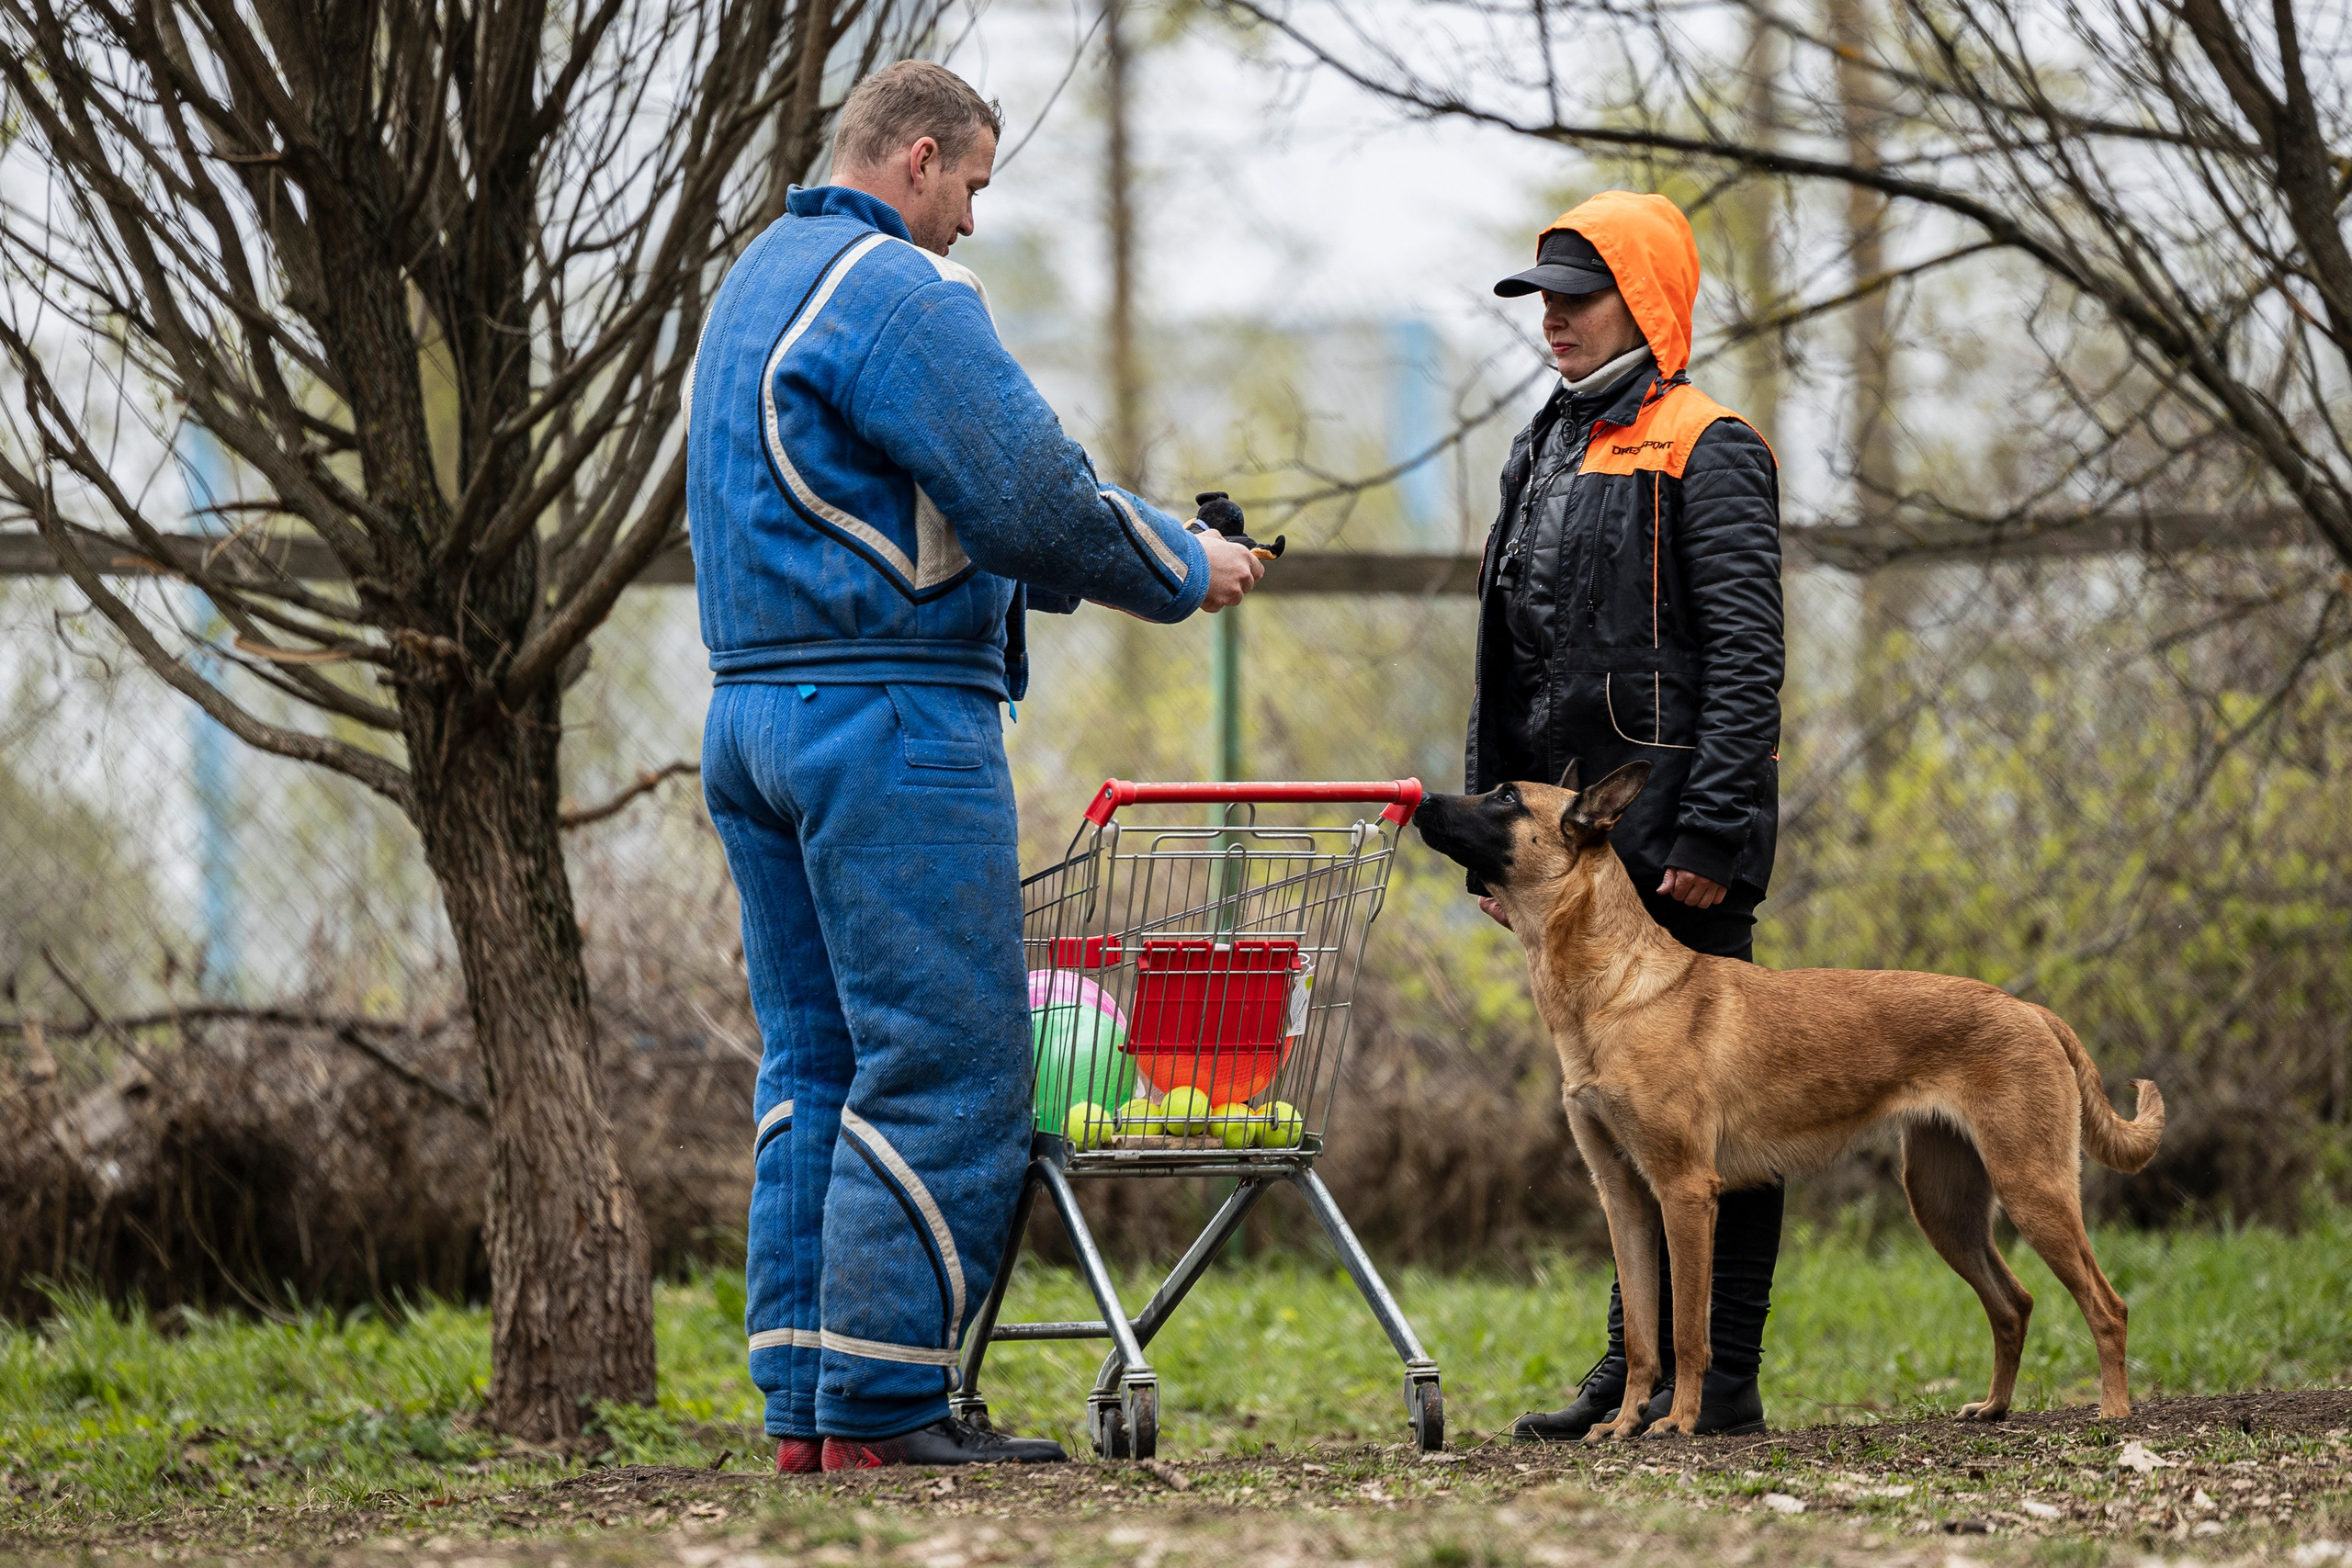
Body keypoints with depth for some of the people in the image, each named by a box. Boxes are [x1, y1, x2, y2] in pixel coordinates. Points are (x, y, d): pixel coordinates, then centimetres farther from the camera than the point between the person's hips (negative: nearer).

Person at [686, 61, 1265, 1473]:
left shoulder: (755, 291, 21)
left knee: (815, 1065, 10)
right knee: (944, 1071, -7)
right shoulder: (899, 291, -11)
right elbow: (1031, 495, -16)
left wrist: (1094, 566, 21)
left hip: (754, 713, 10)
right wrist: (1182, 569, 1)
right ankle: (881, 1407, -10)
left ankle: (805, 1405, 9)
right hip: (890, 720, -10)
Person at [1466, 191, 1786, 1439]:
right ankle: (1635, 1371, 16)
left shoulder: (1706, 455, -7)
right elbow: (1504, 671, 21)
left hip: (1676, 841, -8)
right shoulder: (1545, 455, 18)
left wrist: (1714, 830, -21)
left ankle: (1722, 1380, -1)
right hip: (1579, 841, 8)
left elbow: (1746, 659, -14)